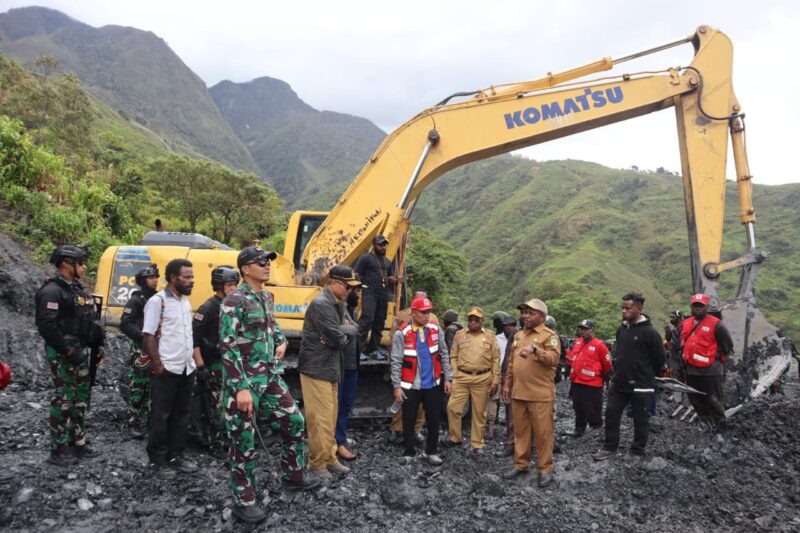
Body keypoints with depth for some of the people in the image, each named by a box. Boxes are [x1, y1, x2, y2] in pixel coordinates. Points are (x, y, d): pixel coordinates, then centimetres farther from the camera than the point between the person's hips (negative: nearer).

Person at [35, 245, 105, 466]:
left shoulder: (76, 288, 15)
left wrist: (97, 344, 12)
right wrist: (69, 351, -21)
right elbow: (46, 326, -21)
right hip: (63, 353, -9)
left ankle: (78, 442, 24)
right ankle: (58, 450, 4)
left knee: (81, 397, 13)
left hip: (80, 350, 9)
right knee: (64, 400, -5)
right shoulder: (52, 291, -14)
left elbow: (89, 322, 20)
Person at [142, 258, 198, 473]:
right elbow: (148, 336, -14)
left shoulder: (186, 301, 11)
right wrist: (157, 365, -17)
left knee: (181, 414, 12)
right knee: (161, 415, 4)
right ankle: (157, 457, 17)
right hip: (167, 369, -7)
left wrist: (191, 359, 15)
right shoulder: (157, 301, -12)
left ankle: (174, 455, 22)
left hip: (186, 368, 7)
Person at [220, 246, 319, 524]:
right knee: (244, 440, 3)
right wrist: (240, 388, -24)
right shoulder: (234, 301, -16)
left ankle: (293, 475, 35)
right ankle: (244, 501, 20)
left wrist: (282, 342, 8)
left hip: (271, 377, 8)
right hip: (244, 381, -8)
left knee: (294, 420, 15)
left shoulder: (267, 297, 9)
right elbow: (228, 348, -20)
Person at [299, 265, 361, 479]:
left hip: (331, 369, 9)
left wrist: (342, 332, -13)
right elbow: (338, 339, -22)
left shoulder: (339, 303, 12)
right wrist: (344, 333, 0)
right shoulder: (321, 304, -19)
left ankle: (330, 458, 26)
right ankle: (318, 463, 11)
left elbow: (353, 329, 6)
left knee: (331, 417, 15)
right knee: (320, 418, -2)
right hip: (316, 369, -9)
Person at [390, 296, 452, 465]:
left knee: (434, 420, 12)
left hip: (432, 384, 3)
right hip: (411, 386, -3)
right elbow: (396, 362, -10)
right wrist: (397, 386, -13)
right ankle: (409, 452, 27)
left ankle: (432, 451, 29)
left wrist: (448, 378, 4)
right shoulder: (401, 333, -11)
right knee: (409, 421, 8)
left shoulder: (435, 329, 0)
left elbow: (444, 355, 6)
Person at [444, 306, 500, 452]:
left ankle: (477, 444, 21)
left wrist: (495, 380, -1)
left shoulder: (490, 336, 3)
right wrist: (454, 375, -2)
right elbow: (453, 357, 7)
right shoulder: (459, 335, 6)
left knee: (479, 412, 8)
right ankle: (455, 438, 19)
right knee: (452, 407, -1)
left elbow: (495, 360, 3)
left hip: (482, 379, -1)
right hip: (461, 377, 1)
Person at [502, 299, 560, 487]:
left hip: (540, 395, -6)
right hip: (518, 393, 6)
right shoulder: (518, 335, 14)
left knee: (543, 433, 2)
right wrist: (507, 384, 17)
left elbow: (554, 359, -24)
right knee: (520, 431, 14)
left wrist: (535, 349, -37)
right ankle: (521, 464, 27)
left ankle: (545, 469, 15)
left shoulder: (550, 335, -7)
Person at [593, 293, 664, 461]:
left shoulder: (649, 332, -15)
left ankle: (637, 452, 22)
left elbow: (659, 358, -7)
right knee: (611, 414, 7)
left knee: (640, 419, 7)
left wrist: (646, 376, 4)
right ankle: (609, 447, 19)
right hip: (619, 383, 6)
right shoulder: (621, 329, 7)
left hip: (640, 386, -6)